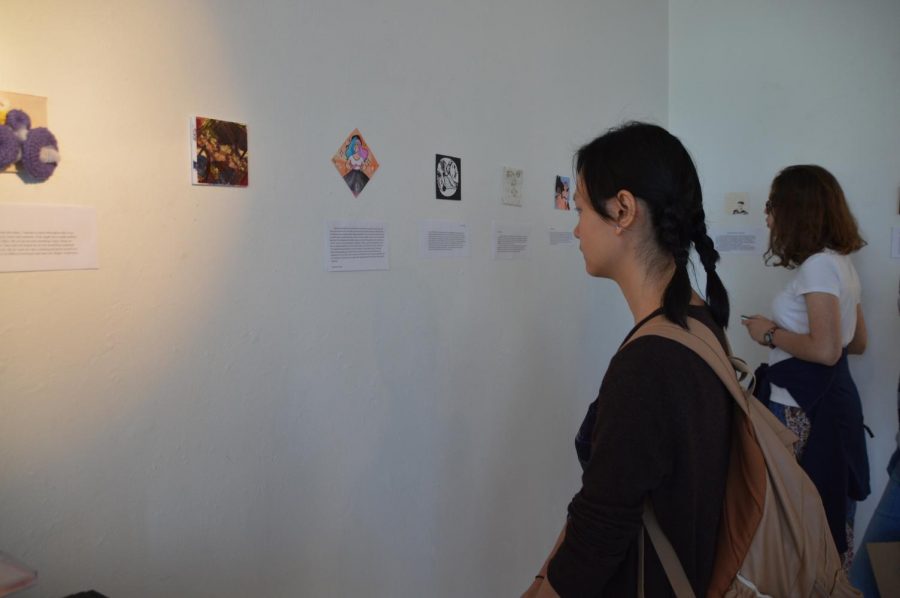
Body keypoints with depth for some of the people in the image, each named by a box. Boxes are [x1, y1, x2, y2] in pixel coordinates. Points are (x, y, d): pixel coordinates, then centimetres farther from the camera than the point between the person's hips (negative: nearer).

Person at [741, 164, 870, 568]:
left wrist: (770, 334, -12)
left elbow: (825, 350, -25)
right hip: (827, 398, 10)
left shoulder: (818, 265, -17)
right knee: (827, 508, 18)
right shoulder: (840, 262, 12)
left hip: (806, 407, -10)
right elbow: (856, 342, 19)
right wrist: (788, 331, 15)